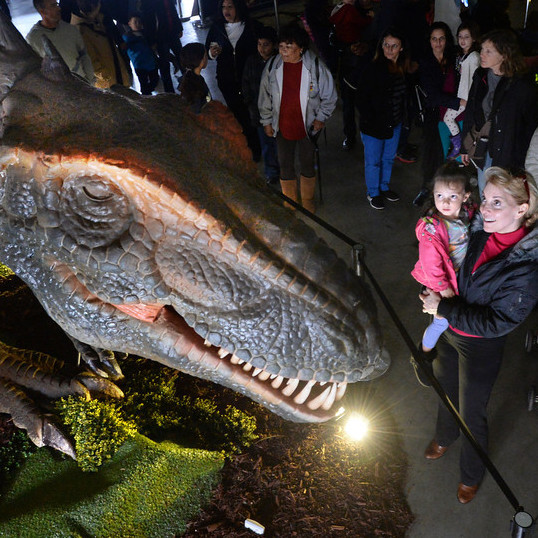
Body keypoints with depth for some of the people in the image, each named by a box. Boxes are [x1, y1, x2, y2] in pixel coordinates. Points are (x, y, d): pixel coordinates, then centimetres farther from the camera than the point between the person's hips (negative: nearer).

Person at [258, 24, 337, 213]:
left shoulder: (315, 66, -14)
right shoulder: (273, 66, -8)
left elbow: (329, 96, -3)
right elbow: (265, 96, 4)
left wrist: (320, 118, -5)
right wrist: (266, 121, 6)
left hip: (308, 126, -2)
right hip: (282, 126, 2)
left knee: (307, 165, 13)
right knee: (285, 166, 13)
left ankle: (307, 201, 36)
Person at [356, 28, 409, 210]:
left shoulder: (402, 68, 1)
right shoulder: (374, 69, -20)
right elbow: (362, 98, -17)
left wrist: (401, 117, 7)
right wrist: (370, 121, -17)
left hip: (394, 123, 6)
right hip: (374, 126, -6)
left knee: (389, 157, 21)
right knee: (373, 161, 8)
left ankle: (384, 187, 42)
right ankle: (373, 193, 28)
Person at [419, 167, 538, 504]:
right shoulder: (480, 231, -13)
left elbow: (495, 322, -27)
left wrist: (442, 308, -25)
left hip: (481, 347, -5)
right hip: (448, 329, 6)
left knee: (472, 414, 15)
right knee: (446, 389, 28)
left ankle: (472, 475, 44)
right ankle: (445, 437, 60)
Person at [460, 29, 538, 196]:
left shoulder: (522, 86, -16)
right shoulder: (480, 76, 2)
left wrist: (519, 160, -10)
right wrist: (465, 147, 12)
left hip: (508, 156, -5)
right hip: (482, 151, 5)